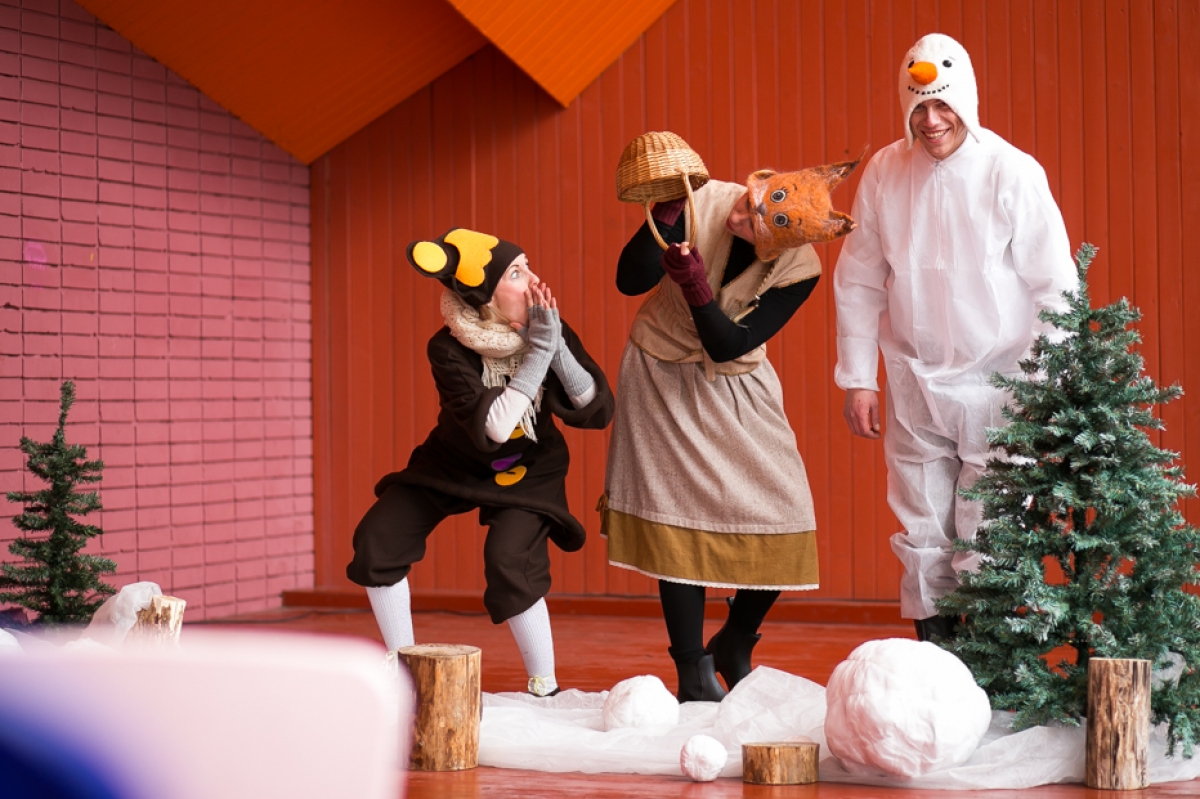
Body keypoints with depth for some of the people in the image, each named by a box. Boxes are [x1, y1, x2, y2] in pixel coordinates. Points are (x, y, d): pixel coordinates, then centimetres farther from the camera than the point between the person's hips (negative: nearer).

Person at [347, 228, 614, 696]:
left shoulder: (549, 331, -21)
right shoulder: (448, 349, -27)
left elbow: (599, 412, -25)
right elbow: (493, 427, -38)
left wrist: (556, 348, -36)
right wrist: (538, 353, -40)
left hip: (527, 466, -1)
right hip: (455, 460, 1)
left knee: (509, 560, -26)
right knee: (376, 541, -10)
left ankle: (545, 688, -10)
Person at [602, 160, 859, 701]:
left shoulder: (799, 271, -19)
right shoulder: (702, 203, -22)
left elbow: (729, 346, -23)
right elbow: (630, 281, -23)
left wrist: (695, 285, -39)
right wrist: (664, 218, -38)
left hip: (738, 387, 2)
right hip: (662, 378, -1)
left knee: (784, 516, -6)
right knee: (678, 520, -6)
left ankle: (734, 649, 20)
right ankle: (693, 676, 5)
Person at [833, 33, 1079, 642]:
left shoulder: (1013, 173, -8)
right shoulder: (883, 173, 1)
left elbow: (1055, 288, -5)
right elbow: (858, 282, 10)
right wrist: (857, 378, 6)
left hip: (997, 386, -3)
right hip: (913, 386, 3)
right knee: (922, 538, 8)